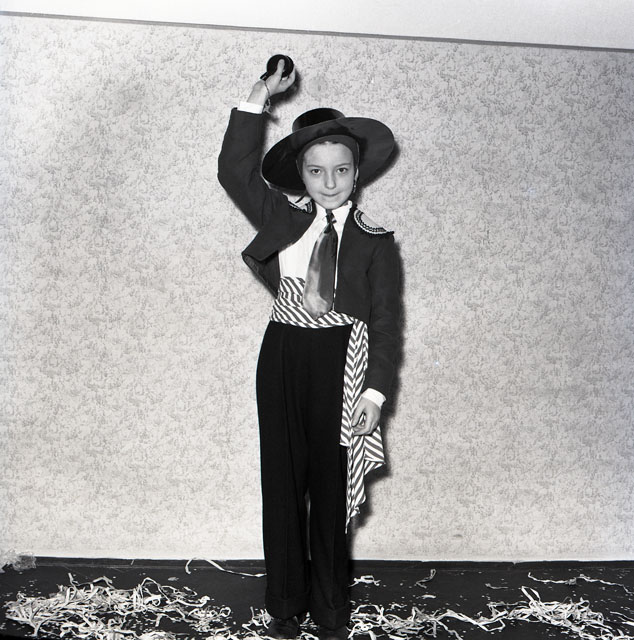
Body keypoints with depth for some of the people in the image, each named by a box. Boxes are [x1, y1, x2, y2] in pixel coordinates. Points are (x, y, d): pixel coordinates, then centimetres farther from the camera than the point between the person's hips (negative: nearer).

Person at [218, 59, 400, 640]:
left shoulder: (375, 240, -1)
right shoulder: (284, 216, 7)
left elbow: (385, 320, -4)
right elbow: (235, 170, -1)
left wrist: (375, 389, -12)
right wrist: (260, 97, -7)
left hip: (340, 365, -2)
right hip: (283, 358, 3)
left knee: (330, 485, 9)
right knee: (282, 482, 10)